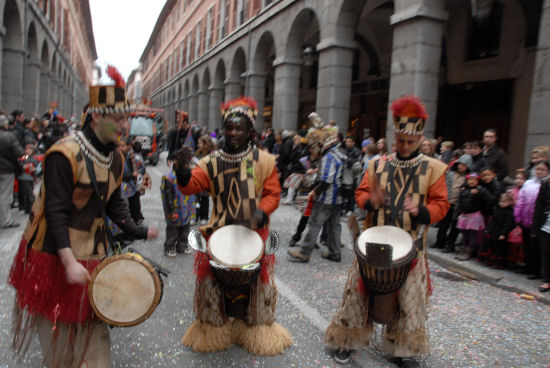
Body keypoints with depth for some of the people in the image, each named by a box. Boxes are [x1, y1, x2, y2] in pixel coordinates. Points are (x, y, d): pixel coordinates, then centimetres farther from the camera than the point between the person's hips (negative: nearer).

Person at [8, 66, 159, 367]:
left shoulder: (116, 159, 2)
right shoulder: (65, 154, -22)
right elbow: (55, 212, -24)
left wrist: (138, 232, -3)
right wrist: (69, 261, -28)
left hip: (93, 252, 6)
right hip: (56, 253, -6)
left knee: (91, 320, 15)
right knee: (58, 323, 13)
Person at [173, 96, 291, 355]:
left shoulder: (264, 161, -2)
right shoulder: (212, 162, 0)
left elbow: (272, 193, -1)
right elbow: (191, 186, -9)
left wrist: (261, 212, -20)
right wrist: (183, 171, -31)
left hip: (254, 232, 0)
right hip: (219, 231, 1)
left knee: (257, 281, 9)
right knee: (212, 278, 4)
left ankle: (256, 329, 34)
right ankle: (214, 327, 30)